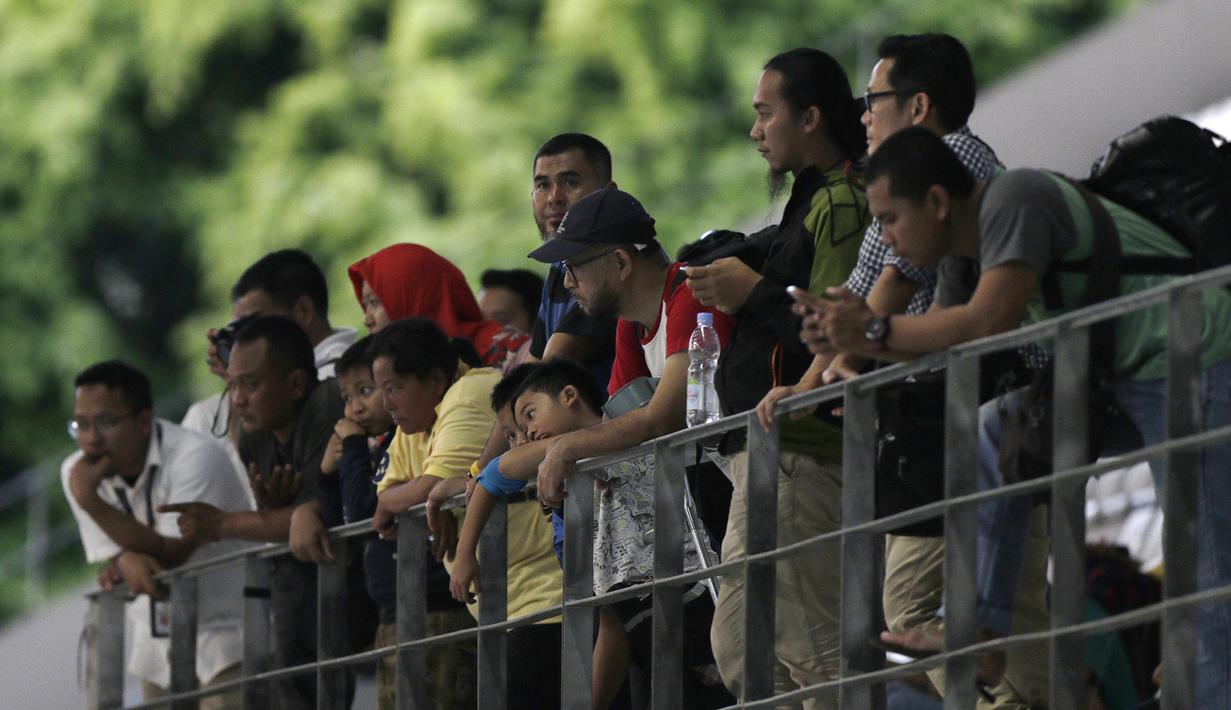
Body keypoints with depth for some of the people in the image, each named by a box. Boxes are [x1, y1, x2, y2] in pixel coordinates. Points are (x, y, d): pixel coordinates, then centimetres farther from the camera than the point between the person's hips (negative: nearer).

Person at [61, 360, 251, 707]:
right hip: (159, 645, 6)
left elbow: (170, 555, -24)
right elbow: (109, 563, -3)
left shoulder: (196, 456, -20)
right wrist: (125, 561, -29)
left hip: (226, 633, -6)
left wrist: (89, 499, -27)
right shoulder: (77, 472, -2)